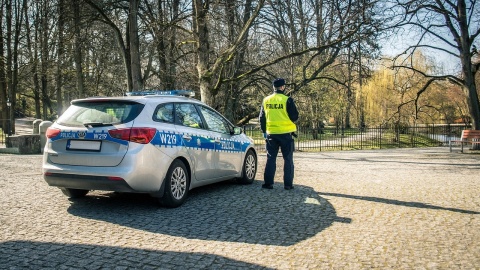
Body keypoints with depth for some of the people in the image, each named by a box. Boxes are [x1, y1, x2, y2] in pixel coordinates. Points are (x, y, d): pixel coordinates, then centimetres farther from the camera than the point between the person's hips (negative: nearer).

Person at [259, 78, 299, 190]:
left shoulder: (266, 100, 4)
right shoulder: (287, 100, -10)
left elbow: (262, 118, 10)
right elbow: (295, 116, -8)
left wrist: (264, 131, 21)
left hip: (271, 134, 3)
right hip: (286, 133, -3)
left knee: (271, 158, 11)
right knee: (288, 159, 6)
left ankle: (268, 183, 9)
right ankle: (288, 184, 8)